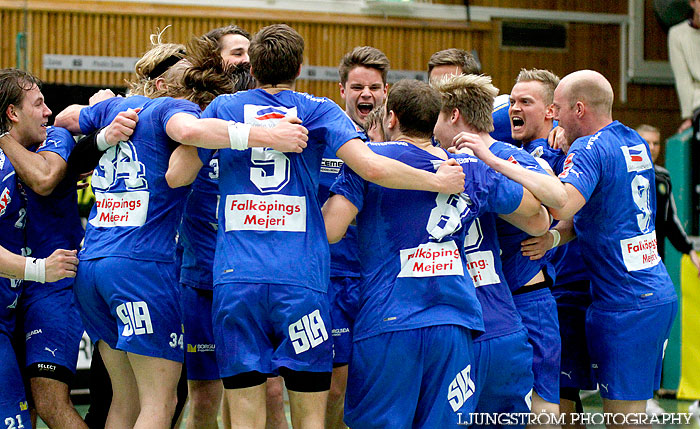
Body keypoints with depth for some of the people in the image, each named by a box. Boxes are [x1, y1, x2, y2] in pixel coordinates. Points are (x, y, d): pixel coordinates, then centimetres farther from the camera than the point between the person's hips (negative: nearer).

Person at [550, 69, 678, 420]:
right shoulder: (637, 144, 14)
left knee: (621, 415, -4)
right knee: (635, 411, 13)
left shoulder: (589, 148, -14)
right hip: (661, 295, 9)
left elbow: (562, 206, -31)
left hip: (623, 305, -9)